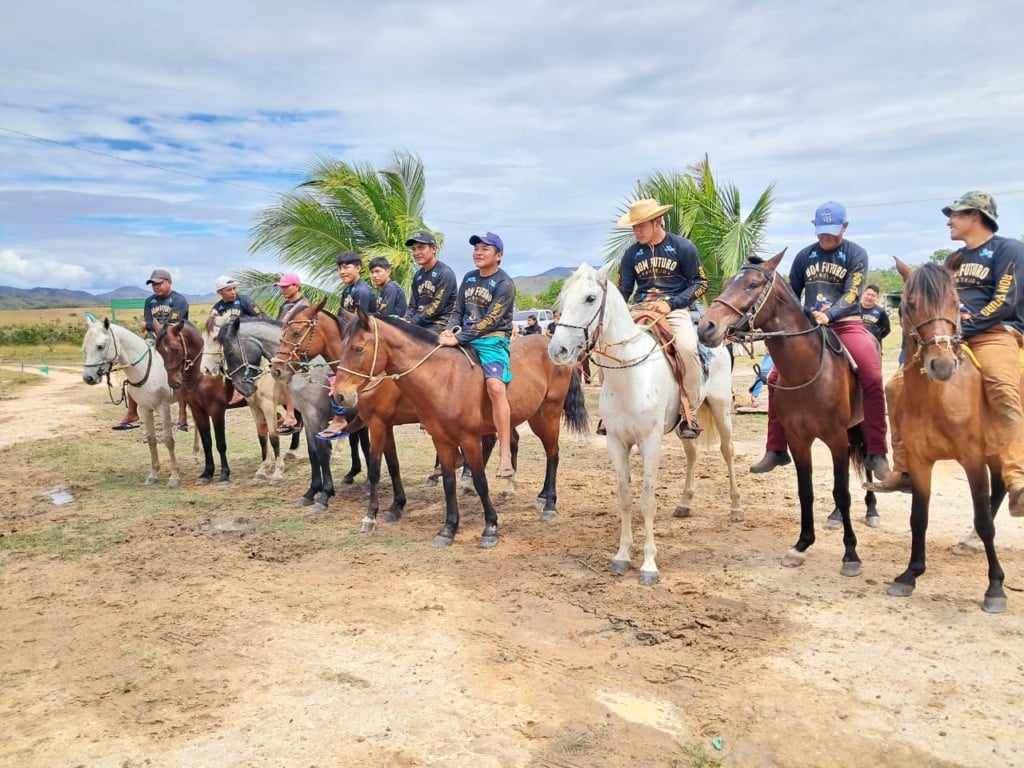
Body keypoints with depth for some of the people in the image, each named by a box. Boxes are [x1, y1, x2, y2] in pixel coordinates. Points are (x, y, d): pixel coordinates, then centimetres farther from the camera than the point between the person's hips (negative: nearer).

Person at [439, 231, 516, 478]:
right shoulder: (469, 278, 14)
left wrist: (458, 339, -22)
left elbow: (489, 321, -16)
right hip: (465, 339, 7)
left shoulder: (505, 284, -7)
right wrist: (450, 330, -6)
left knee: (495, 386, -29)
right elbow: (458, 312, 16)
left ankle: (505, 455, -29)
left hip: (493, 341, -7)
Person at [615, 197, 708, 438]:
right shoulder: (632, 253, 9)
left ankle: (689, 414, -17)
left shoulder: (683, 247, 0)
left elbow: (700, 283, 1)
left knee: (687, 348, -33)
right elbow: (623, 290, 12)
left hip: (674, 309, -4)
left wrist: (671, 303, -13)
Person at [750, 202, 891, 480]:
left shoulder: (856, 254, 0)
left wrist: (828, 315, -30)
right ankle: (776, 450, 4)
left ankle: (876, 454, -14)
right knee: (777, 378, -8)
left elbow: (852, 294, -12)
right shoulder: (805, 256, 11)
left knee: (872, 378, -25)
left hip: (846, 324, -3)